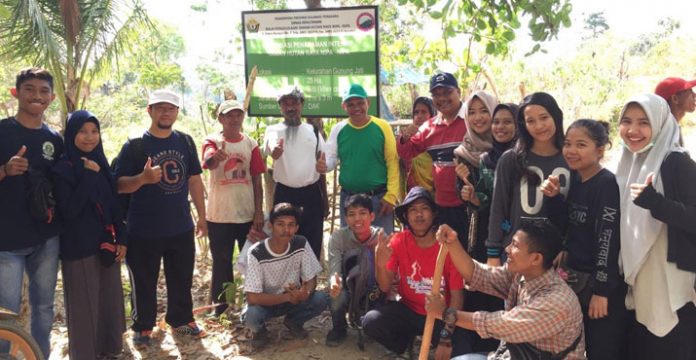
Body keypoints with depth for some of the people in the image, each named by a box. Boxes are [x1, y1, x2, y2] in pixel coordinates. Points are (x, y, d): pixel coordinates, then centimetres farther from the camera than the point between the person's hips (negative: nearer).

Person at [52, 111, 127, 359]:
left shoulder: (102, 164, 7)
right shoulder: (62, 169, -10)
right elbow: (68, 210, -21)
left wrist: (122, 239, 5)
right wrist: (88, 176, -23)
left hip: (107, 243, 6)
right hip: (79, 247, -6)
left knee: (110, 299, 14)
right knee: (84, 305, 4)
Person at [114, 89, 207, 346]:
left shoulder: (185, 142, 5)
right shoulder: (134, 146, -6)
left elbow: (194, 180, 10)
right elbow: (119, 185, -9)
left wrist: (202, 216, 9)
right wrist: (143, 178, -29)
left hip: (181, 228, 4)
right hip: (144, 231, -3)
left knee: (182, 280, 16)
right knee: (144, 283, 10)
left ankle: (181, 320, 35)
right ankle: (142, 327, 28)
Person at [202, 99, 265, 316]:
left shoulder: (251, 144, 4)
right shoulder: (212, 141, -4)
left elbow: (257, 180, 5)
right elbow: (208, 163, -27)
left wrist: (259, 212, -1)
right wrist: (216, 156, -51)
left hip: (248, 214, 2)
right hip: (219, 215, -2)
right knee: (221, 263, 8)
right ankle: (220, 306, 22)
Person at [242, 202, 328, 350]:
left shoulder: (301, 245, -16)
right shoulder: (256, 253, -25)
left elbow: (311, 280, -10)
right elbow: (252, 298, -26)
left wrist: (305, 292, -34)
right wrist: (288, 296, -31)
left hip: (292, 298, 3)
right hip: (264, 302, -3)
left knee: (321, 299, -24)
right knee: (250, 316, -36)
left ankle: (293, 322, 7)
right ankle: (260, 330, 3)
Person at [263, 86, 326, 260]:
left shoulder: (313, 131, 9)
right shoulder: (273, 130, 1)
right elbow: (273, 151, -23)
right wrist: (275, 152, -48)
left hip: (312, 194, 2)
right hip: (284, 194, -1)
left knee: (313, 243, 8)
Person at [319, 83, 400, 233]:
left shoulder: (382, 127, -4)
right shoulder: (338, 129, 3)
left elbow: (393, 163, -5)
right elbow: (331, 158, 6)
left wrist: (391, 195, -10)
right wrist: (324, 165, -18)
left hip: (379, 197, -2)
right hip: (348, 198, 3)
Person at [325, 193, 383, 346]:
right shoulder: (338, 236, -16)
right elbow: (334, 270, -26)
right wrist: (334, 281, -49)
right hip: (349, 288, 0)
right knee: (337, 293, -33)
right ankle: (339, 329, 1)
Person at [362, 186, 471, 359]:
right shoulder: (398, 241, -9)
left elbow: (457, 295, -13)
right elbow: (385, 287, -9)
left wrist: (446, 337, -20)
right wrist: (380, 264, -31)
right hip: (408, 310, 3)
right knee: (371, 321, -23)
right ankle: (407, 341, 6)